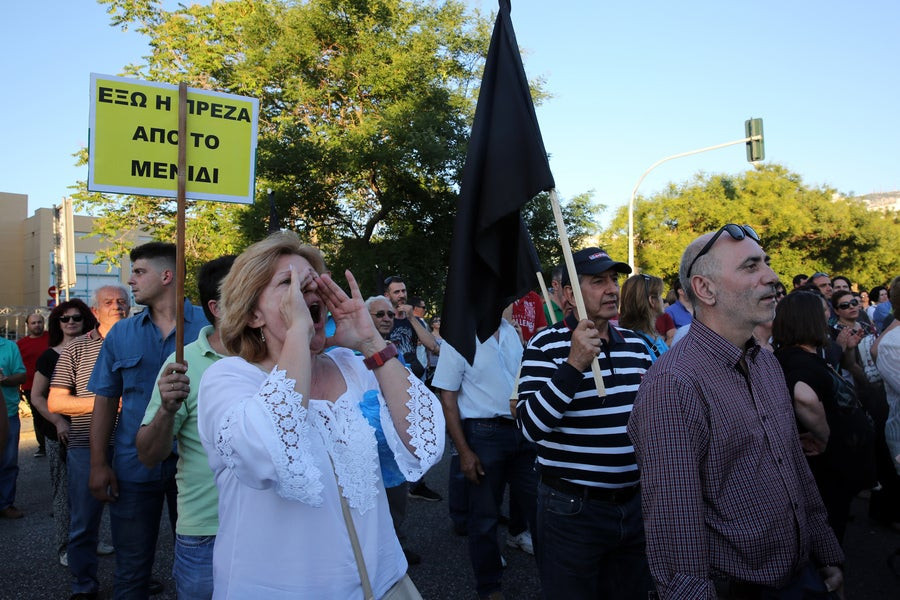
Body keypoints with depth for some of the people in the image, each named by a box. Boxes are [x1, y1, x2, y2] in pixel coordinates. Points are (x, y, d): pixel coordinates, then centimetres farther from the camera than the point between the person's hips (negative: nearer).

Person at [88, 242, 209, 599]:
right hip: (133, 469, 2)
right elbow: (105, 401, 6)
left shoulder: (207, 325, -6)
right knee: (132, 571, 14)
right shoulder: (121, 334, 4)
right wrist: (98, 464, -1)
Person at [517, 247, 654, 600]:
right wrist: (574, 364, -29)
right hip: (572, 510, -5)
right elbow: (530, 426, -22)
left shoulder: (636, 344, 6)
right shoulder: (546, 345, -12)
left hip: (634, 504, 6)